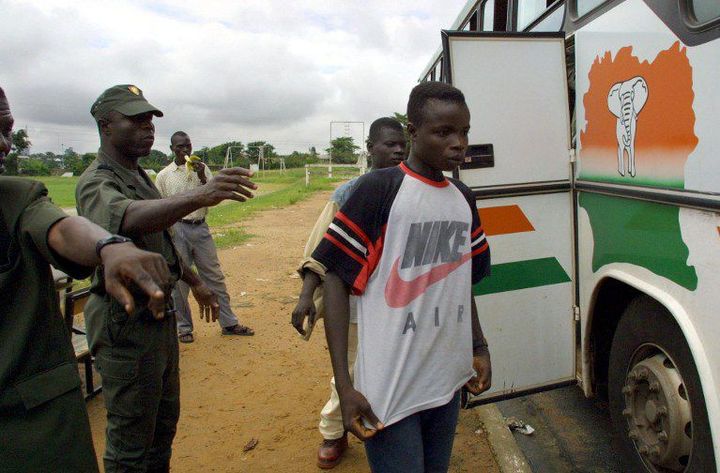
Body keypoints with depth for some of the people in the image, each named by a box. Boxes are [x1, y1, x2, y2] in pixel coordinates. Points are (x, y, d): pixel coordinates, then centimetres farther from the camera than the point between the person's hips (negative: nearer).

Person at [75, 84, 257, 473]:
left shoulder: (140, 177, 12)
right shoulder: (97, 182, -18)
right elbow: (128, 218, -42)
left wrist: (194, 282, 27)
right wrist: (199, 196, -58)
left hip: (159, 313, 9)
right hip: (125, 322, -9)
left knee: (165, 421, 22)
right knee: (131, 439, 4)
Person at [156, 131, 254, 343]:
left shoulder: (202, 169, 6)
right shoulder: (164, 176, 1)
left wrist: (202, 177, -15)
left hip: (201, 228, 2)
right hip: (177, 230, -2)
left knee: (214, 276, 6)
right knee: (179, 280, 6)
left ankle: (228, 323, 15)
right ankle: (184, 327, 21)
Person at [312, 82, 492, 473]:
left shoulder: (463, 198, 8)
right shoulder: (378, 190, -12)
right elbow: (335, 279, -12)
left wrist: (479, 348, 14)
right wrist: (344, 386, -16)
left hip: (449, 381, 6)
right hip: (389, 392, -6)